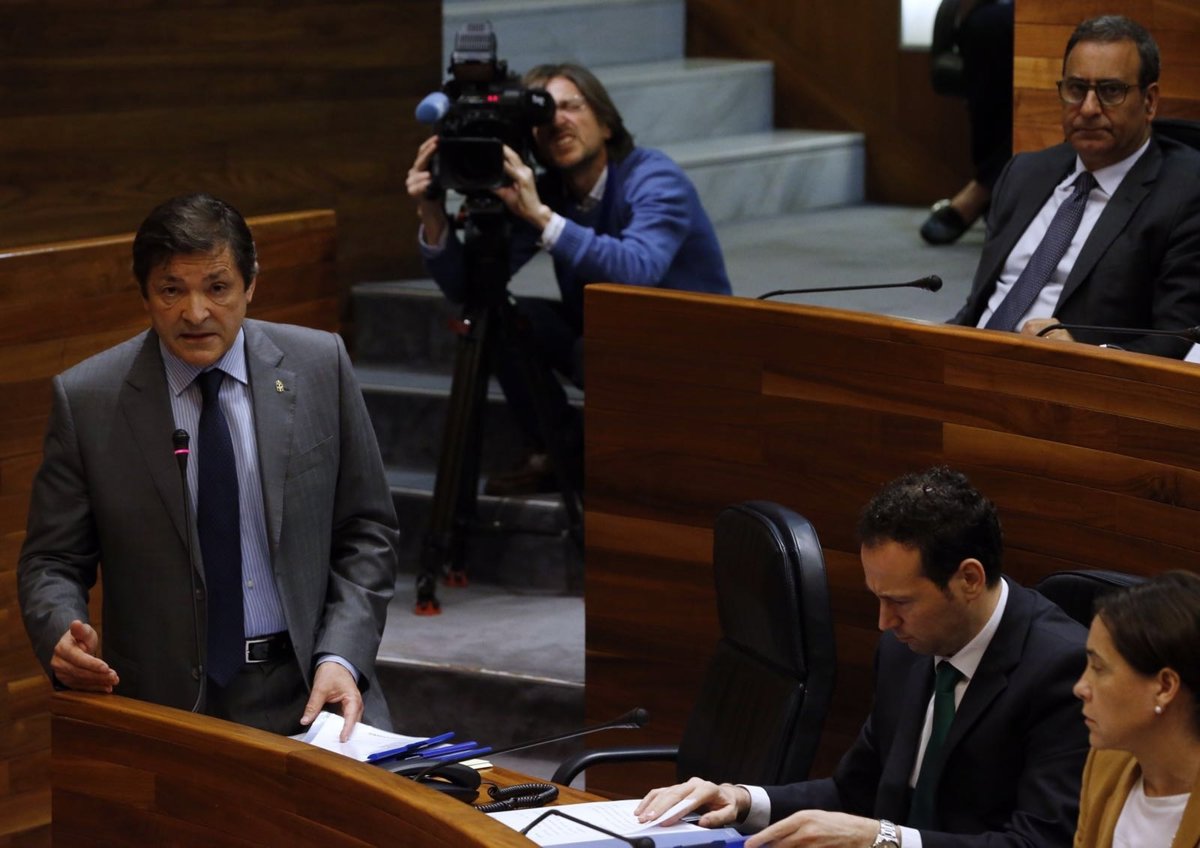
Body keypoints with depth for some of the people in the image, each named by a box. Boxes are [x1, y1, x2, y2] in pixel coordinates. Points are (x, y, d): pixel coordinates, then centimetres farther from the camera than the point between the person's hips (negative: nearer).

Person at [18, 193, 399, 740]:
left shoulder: (320, 366, 3)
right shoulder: (86, 400, -1)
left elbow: (366, 531, 7)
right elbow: (52, 562, 6)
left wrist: (340, 659, -7)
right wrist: (62, 636, -17)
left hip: (308, 693, 1)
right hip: (164, 703, -1)